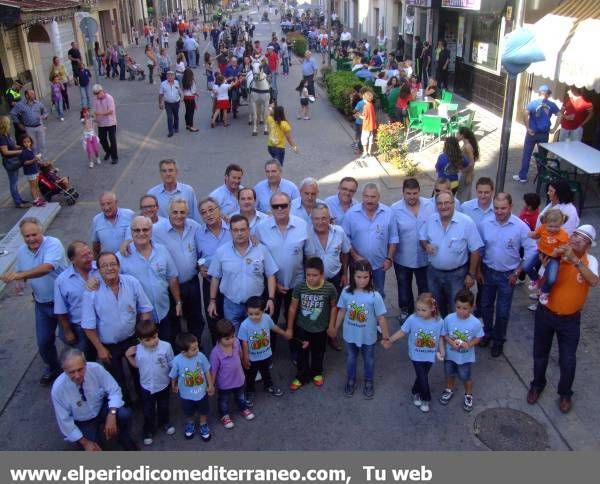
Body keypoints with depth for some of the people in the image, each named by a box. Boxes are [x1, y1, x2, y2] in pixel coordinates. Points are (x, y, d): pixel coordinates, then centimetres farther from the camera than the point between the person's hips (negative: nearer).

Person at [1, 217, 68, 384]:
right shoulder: (21, 251, -1)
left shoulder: (53, 244, -23)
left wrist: (19, 275, -49)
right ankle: (53, 368, 39)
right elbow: (20, 274, 14)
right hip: (42, 304, 5)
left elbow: (46, 268, -38)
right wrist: (20, 282, -11)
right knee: (43, 341, 12)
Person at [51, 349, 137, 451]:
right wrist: (84, 442, -16)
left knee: (124, 414, -29)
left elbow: (114, 390, -16)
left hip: (102, 408, 1)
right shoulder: (58, 389, -26)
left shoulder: (96, 369, -26)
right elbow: (64, 421, -15)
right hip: (83, 423, 0)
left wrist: (111, 415, -32)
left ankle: (125, 442, 1)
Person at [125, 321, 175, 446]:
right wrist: (128, 356, -15)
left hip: (164, 385, 0)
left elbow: (172, 365, -11)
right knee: (148, 412, 19)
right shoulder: (137, 350, -20)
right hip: (147, 387, 0)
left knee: (163, 407, 26)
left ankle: (165, 423, 54)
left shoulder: (166, 346, -25)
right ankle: (148, 431, 44)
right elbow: (137, 365, 1)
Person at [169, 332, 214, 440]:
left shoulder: (201, 356, -27)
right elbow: (173, 376, -10)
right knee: (188, 413, 27)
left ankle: (203, 425, 53)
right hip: (186, 394, -1)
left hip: (201, 392, 1)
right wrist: (174, 386, 7)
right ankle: (190, 424, 58)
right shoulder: (177, 361, -31)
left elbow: (207, 371, -10)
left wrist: (211, 385, -1)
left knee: (203, 411, 25)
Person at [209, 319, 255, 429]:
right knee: (224, 401, 27)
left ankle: (244, 409, 62)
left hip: (239, 378, 4)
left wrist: (242, 364, 16)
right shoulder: (216, 353, -37)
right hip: (224, 384, -4)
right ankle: (224, 416, 55)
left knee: (240, 396, 33)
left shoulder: (236, 342, -25)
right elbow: (213, 371, -24)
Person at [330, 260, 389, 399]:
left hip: (368, 337, -2)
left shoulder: (375, 296, -23)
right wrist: (335, 328, 7)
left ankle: (368, 382, 47)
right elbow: (342, 311, -2)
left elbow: (381, 317, -15)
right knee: (350, 358, 24)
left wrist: (386, 336, -9)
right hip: (349, 335, 2)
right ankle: (351, 380, 49)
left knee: (369, 360, 22)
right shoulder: (346, 292, -16)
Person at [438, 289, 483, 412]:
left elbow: (478, 337, -9)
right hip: (450, 355, 2)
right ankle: (449, 390, 53)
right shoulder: (448, 319, -21)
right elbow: (444, 334, -8)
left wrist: (469, 344, -26)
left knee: (466, 378, 19)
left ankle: (468, 395, 47)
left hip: (466, 357, -2)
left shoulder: (475, 323, -24)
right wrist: (450, 341, -26)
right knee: (449, 374, 25)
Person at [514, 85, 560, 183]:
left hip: (533, 133, -2)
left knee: (526, 155, 6)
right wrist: (554, 128, 3)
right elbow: (559, 116, -2)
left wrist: (528, 128, -14)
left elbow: (526, 114, -21)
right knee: (543, 155, 15)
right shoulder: (552, 105, 0)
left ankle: (522, 176, 10)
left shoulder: (533, 103, -7)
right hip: (544, 134, 2)